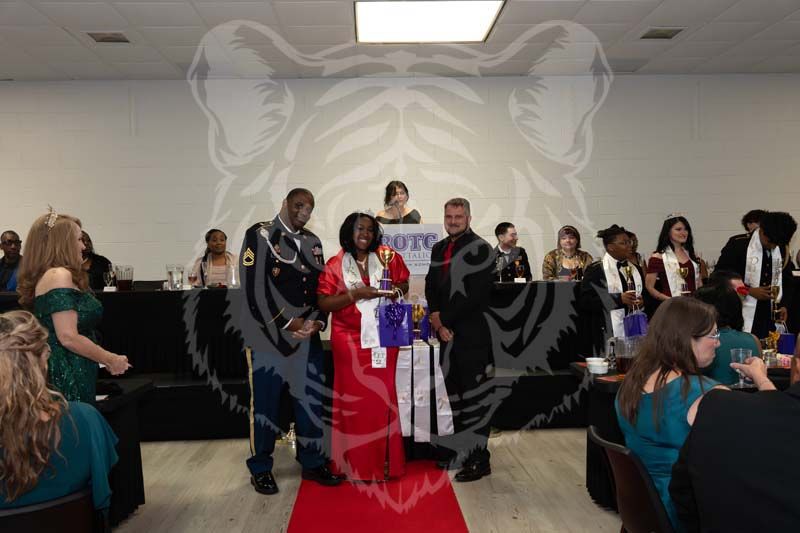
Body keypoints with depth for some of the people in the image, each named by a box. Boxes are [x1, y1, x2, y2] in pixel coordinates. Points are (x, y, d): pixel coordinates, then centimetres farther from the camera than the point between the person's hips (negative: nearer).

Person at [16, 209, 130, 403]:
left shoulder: (45, 276, 15)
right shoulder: (59, 275, -14)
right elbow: (68, 337, -20)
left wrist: (105, 359, 17)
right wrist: (111, 359, -10)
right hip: (67, 378, -9)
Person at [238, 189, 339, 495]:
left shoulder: (312, 242, 12)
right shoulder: (259, 236, -5)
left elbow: (320, 287, 13)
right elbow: (254, 288, -14)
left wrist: (318, 321, -4)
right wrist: (288, 324, -15)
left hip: (307, 336, 5)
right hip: (268, 335, -5)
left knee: (311, 401, 10)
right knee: (264, 403, 5)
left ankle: (312, 463, 26)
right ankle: (260, 469, 22)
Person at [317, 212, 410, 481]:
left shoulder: (388, 257, 4)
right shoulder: (335, 265, -2)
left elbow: (403, 284, 14)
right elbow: (323, 303, -7)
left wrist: (395, 290, -9)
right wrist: (354, 294, -18)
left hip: (383, 338, 2)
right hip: (349, 340, -2)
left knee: (382, 396, 7)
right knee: (353, 398, 3)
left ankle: (384, 461, 20)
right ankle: (356, 463, 16)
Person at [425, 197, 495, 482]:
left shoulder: (480, 249, -7)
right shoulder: (439, 248, 15)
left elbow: (474, 294, -15)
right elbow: (431, 285, 14)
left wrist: (444, 320, -12)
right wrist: (436, 318, -2)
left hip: (471, 333, -7)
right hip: (446, 331, 7)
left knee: (473, 395, -2)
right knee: (452, 393, 13)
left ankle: (479, 459, 5)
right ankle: (454, 451, 25)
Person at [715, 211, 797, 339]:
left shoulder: (782, 250, 8)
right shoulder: (738, 244, -8)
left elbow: (787, 280, 20)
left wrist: (784, 304, 6)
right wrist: (749, 290, -14)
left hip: (771, 319, 5)